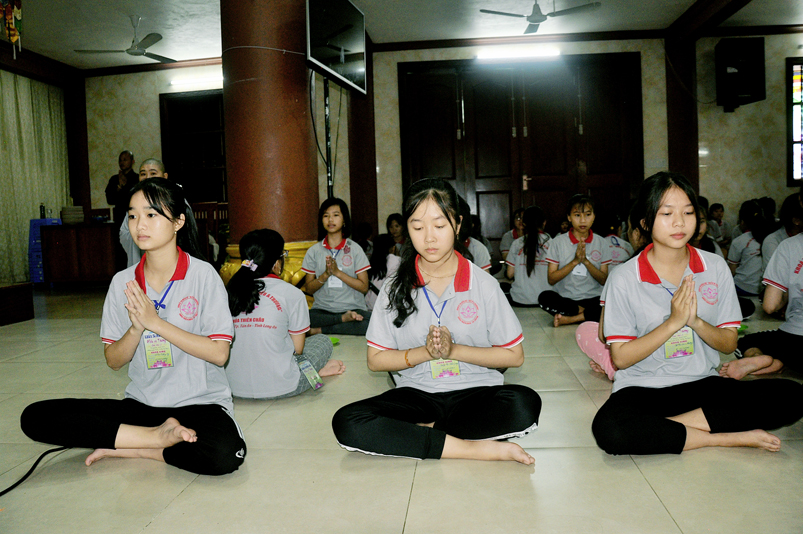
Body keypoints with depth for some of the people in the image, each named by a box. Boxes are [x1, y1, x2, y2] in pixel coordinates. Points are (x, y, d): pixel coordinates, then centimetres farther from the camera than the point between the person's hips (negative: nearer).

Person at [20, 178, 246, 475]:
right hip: (141, 403, 4)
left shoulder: (203, 275, -7)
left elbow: (219, 354, -13)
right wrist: (136, 329, -15)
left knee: (224, 453, -36)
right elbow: (113, 361, 5)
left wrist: (155, 322, -16)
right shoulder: (123, 283, 4)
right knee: (35, 417, -13)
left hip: (199, 403, -4)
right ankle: (158, 435, -12)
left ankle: (124, 447, -11)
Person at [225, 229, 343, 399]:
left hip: (235, 388, 5)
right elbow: (298, 348, -4)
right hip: (278, 388, -4)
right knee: (323, 340, 20)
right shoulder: (291, 293, -10)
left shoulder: (230, 290, 2)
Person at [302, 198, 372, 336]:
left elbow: (364, 287, -1)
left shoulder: (354, 249, 6)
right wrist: (325, 275, -10)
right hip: (322, 310, 1)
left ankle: (320, 330, -22)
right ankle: (344, 319, -17)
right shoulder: (314, 251, 10)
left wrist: (338, 272, -10)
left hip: (353, 308, 0)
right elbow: (308, 289, 7)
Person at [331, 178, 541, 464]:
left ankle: (424, 430, -15)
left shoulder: (483, 283, 0)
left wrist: (454, 350, -12)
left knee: (524, 404, -33)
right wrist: (425, 352, -12)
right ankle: (474, 448, -24)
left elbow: (514, 356, 0)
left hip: (475, 392, -1)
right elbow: (376, 359, 4)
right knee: (347, 422, -27)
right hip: (416, 394, 1)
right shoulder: (396, 288, 3)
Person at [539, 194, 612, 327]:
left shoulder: (601, 243, 6)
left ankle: (570, 318, -21)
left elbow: (604, 280, 2)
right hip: (564, 298, -1)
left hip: (592, 299, 1)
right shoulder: (558, 242, 2)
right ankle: (586, 313, -15)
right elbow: (551, 279, -4)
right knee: (545, 297, -33)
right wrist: (574, 262, -14)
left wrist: (586, 261, -14)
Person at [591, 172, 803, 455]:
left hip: (702, 383, 4)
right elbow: (620, 358, -8)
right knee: (608, 429, -36)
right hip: (643, 387, -3)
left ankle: (660, 426, -20)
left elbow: (729, 343, 5)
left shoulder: (715, 267, 4)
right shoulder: (624, 279, -7)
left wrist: (696, 321, -16)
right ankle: (727, 438, -18)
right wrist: (673, 322, -17)